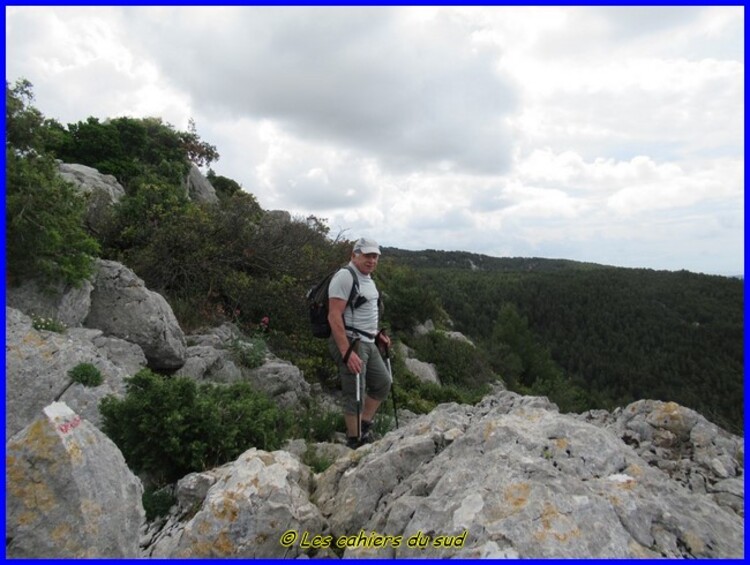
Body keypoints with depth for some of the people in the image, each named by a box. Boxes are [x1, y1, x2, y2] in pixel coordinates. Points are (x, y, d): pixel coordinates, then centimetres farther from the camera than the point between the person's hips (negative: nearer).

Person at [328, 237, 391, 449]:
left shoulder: (368, 278, 13)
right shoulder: (345, 276, -16)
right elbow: (334, 317, -23)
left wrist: (377, 335, 17)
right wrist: (347, 352, -27)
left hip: (368, 342, 10)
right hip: (349, 343, -10)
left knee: (383, 383, 18)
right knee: (355, 395, -3)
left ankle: (364, 428, 31)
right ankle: (355, 441, 13)